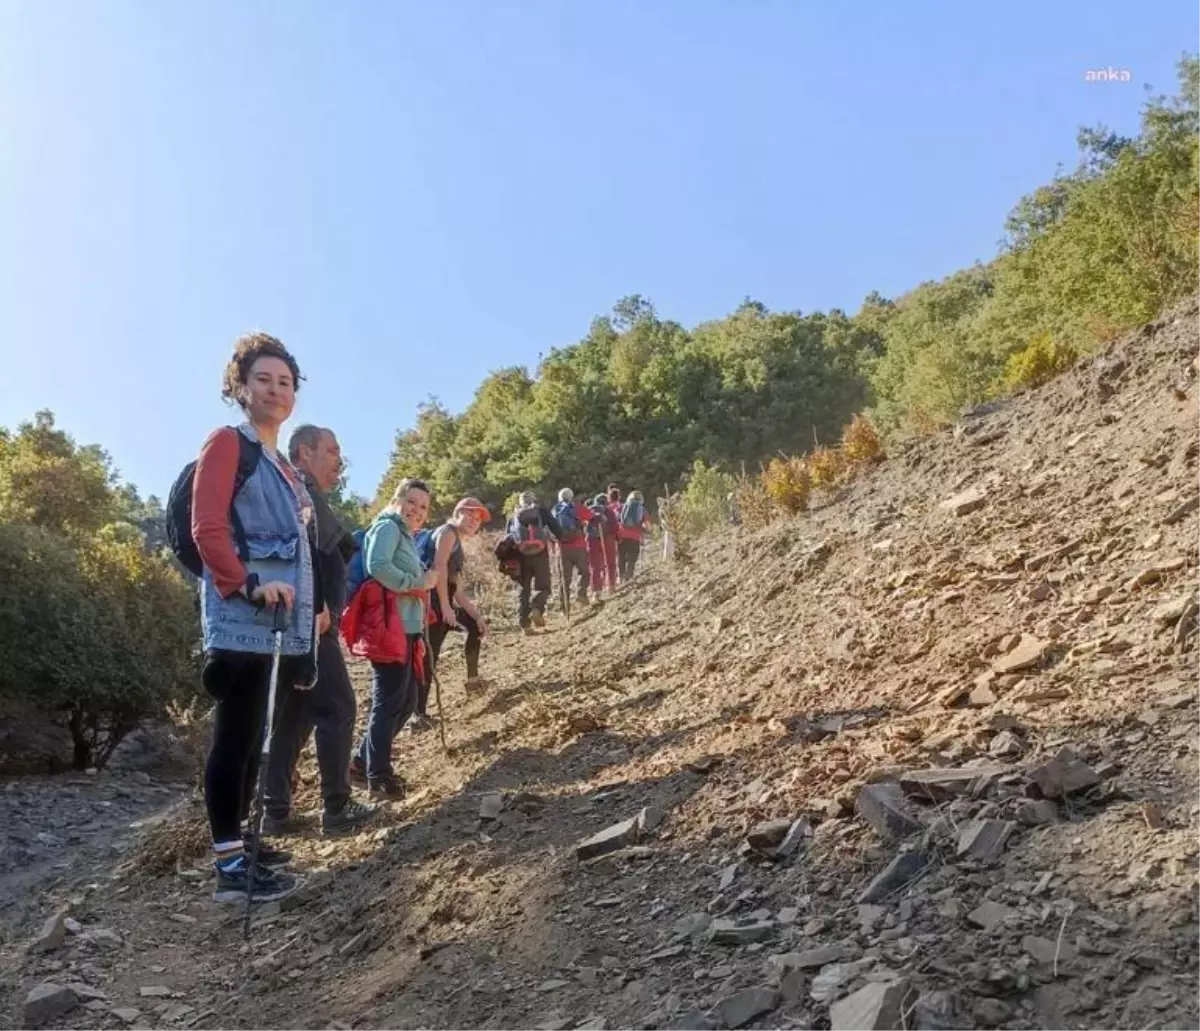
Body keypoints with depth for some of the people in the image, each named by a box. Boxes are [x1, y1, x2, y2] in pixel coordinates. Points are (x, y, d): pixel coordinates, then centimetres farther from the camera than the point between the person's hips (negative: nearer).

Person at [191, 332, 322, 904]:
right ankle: (229, 867, 0)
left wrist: (312, 604, 18)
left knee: (255, 737, 15)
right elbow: (207, 529, -15)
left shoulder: (285, 466, 21)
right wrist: (248, 585, -23)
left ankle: (238, 840, 26)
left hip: (283, 625, 9)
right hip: (241, 622, -9)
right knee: (236, 737, -6)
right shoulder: (227, 443, -4)